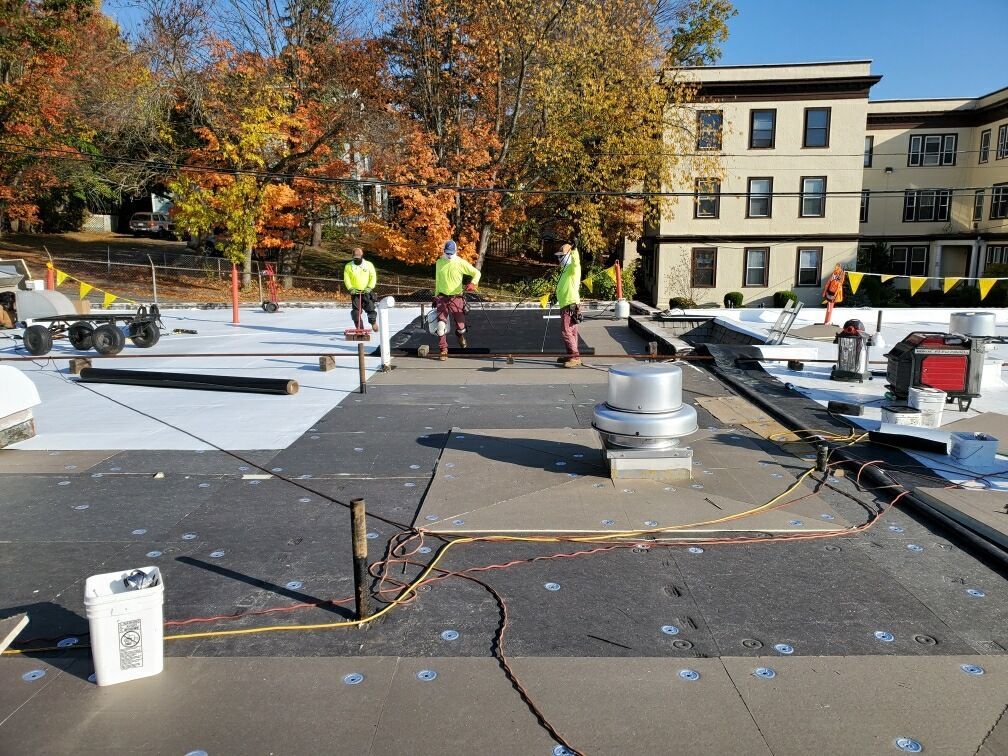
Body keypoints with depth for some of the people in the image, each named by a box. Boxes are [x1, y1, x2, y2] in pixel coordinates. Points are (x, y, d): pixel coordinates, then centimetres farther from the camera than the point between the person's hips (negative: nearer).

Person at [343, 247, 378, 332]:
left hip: (367, 292, -1)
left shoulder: (369, 264, 4)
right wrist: (350, 288, -13)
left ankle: (373, 322, 28)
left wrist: (370, 287, -14)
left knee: (370, 309, -2)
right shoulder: (348, 266, 5)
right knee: (356, 311, -5)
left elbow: (373, 277, -1)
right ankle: (359, 328, 4)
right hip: (355, 292, 1)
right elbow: (346, 279, 1)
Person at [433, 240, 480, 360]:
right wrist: (436, 296, 18)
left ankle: (460, 335, 39)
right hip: (442, 298, 2)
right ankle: (443, 350, 3)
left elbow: (477, 273, -4)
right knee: (441, 325, -9)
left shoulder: (461, 263, -5)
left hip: (456, 298, -2)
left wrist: (473, 283, -24)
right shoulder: (439, 262, 6)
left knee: (460, 325, 2)